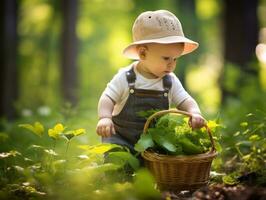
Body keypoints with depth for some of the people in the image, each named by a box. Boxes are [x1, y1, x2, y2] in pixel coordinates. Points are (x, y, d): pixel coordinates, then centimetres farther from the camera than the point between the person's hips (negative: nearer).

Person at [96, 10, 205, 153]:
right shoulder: (125, 78, -9)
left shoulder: (171, 81, 0)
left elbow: (185, 101, -2)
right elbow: (107, 99, -11)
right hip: (122, 138, -3)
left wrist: (194, 113, -25)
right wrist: (104, 118, -32)